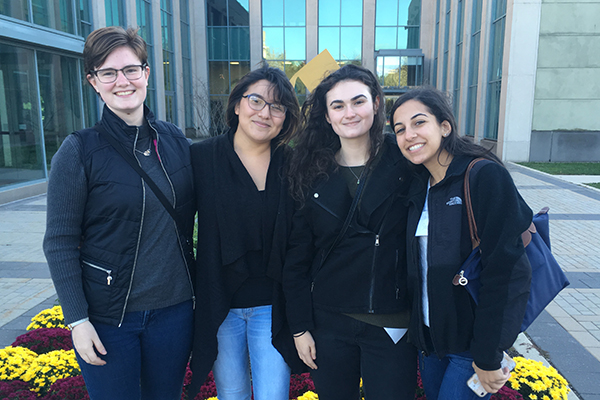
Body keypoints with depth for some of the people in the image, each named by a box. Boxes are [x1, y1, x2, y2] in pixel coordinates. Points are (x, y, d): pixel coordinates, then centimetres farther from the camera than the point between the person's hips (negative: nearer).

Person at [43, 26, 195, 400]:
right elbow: (59, 243, -8)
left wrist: (196, 288, 8)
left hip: (174, 309, 3)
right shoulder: (79, 150, -10)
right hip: (108, 315, -3)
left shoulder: (176, 140, 0)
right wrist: (77, 319, -10)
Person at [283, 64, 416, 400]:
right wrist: (300, 328, 0)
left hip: (392, 324, -1)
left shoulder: (404, 164, -5)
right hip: (329, 322, 2)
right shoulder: (313, 174, -1)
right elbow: (297, 257, 1)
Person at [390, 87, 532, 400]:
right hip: (429, 336, 6)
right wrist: (421, 335, 7)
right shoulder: (419, 188, 5)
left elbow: (502, 269, -20)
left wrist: (488, 356, -19)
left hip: (472, 339, -6)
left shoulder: (486, 176, -16)